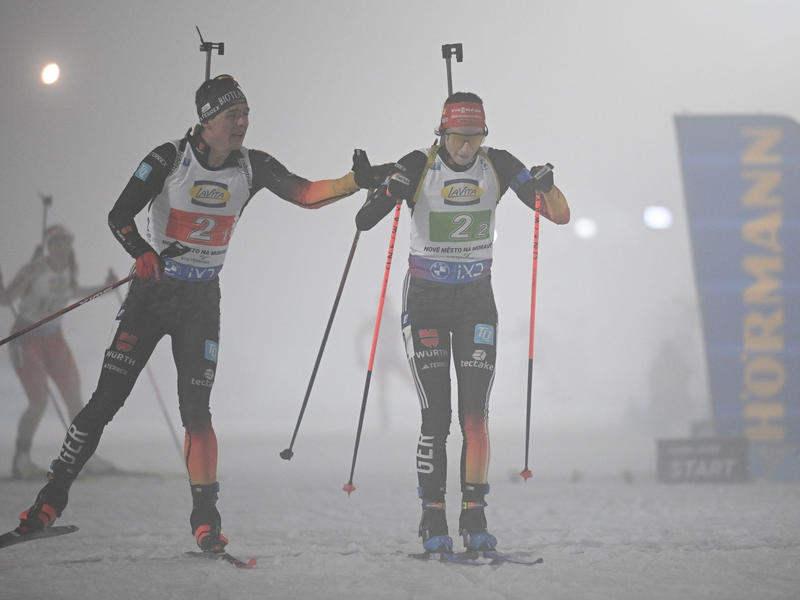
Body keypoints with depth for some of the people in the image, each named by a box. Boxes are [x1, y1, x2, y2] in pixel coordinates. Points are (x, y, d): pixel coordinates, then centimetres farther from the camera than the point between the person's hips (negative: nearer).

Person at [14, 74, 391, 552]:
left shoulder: (253, 167, -2)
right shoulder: (168, 160, -13)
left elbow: (307, 194, -6)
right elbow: (119, 216, -14)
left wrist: (358, 181, -22)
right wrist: (143, 253, -32)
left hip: (202, 301, 2)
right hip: (151, 293, -2)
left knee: (196, 410, -6)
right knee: (106, 400, -4)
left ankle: (205, 516, 3)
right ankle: (53, 498, 5)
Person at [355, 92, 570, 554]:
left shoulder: (499, 166, -5)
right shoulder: (418, 168, -12)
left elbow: (561, 216, -5)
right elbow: (365, 221, -20)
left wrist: (547, 187, -27)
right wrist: (378, 190, -40)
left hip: (477, 300, 2)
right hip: (425, 302, -2)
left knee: (476, 412, -6)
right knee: (436, 415, -6)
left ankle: (475, 516, -1)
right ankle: (433, 521, 0)